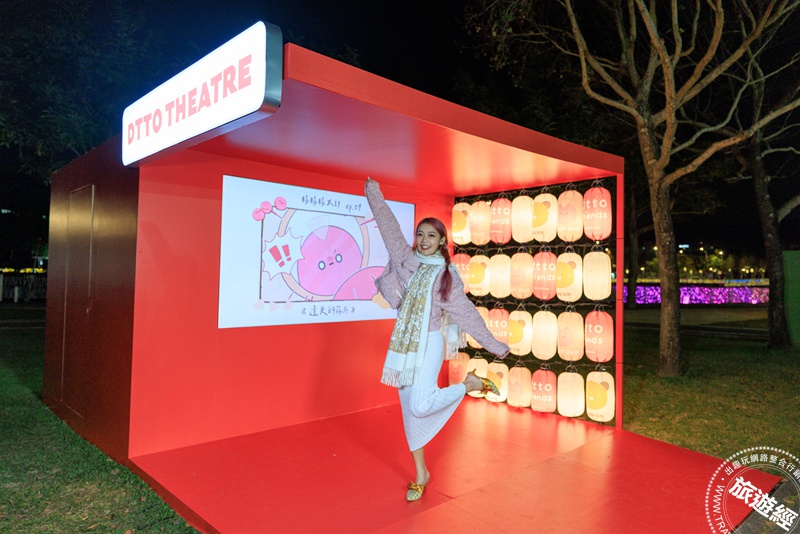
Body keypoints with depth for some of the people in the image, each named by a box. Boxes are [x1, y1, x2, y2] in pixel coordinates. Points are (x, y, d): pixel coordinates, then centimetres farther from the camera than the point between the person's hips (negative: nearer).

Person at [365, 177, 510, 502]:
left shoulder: (448, 275, -1)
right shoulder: (406, 259, 4)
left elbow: (465, 312, 2)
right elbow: (388, 226, 9)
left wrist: (493, 345, 2)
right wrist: (374, 194, 14)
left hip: (430, 343, -4)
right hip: (404, 343, 4)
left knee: (422, 405, -21)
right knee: (409, 410, 8)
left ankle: (471, 384, 5)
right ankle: (420, 475, 24)